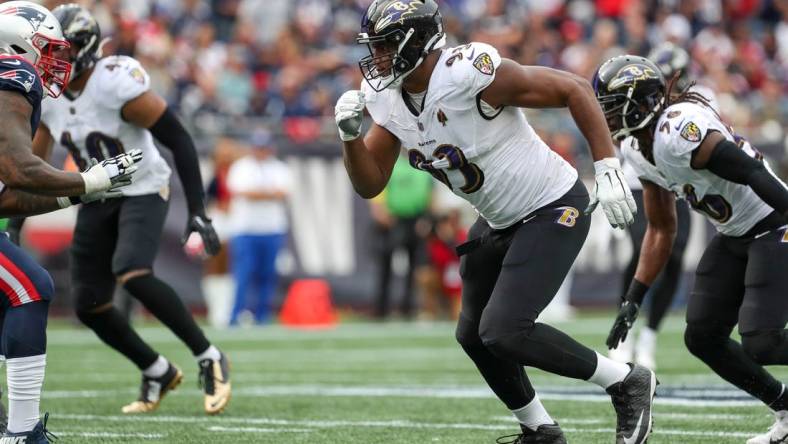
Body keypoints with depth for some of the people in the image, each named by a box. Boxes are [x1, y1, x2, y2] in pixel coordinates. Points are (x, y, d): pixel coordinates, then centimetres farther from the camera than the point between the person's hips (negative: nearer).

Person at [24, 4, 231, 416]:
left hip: (142, 192, -7)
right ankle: (158, 372, 23)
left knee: (132, 275, -30)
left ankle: (210, 359, -16)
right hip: (96, 199, 7)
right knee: (88, 305, 1)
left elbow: (179, 140, -22)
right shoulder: (48, 96, -3)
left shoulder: (117, 85, -25)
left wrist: (197, 212, -24)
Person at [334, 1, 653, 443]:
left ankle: (627, 382, -2)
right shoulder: (385, 98, -4)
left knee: (502, 332, -18)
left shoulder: (469, 73, -28)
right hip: (500, 221, 9)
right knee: (474, 336, 14)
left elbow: (575, 89, -21)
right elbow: (370, 184, 2)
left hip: (554, 210, -9)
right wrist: (351, 134, -17)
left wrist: (608, 169, -25)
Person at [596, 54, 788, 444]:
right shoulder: (640, 153, 4)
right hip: (732, 237, 10)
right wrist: (632, 301, 9)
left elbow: (756, 176, -30)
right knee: (702, 338, 7)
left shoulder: (679, 131, -27)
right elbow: (661, 231, 13)